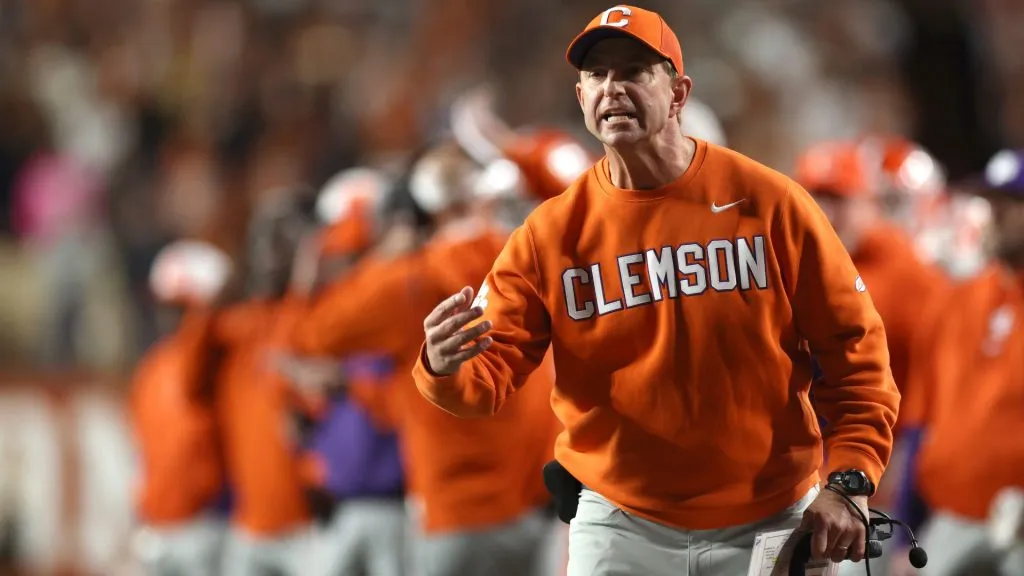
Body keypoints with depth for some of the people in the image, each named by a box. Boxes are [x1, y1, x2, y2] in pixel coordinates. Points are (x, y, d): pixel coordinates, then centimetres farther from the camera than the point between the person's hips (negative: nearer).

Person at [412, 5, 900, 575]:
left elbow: (854, 346, -2)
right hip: (621, 530, 1)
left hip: (771, 527, -1)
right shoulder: (551, 233, -2)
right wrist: (447, 369, -29)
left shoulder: (768, 202, -6)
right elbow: (493, 373, -5)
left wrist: (849, 482, -11)